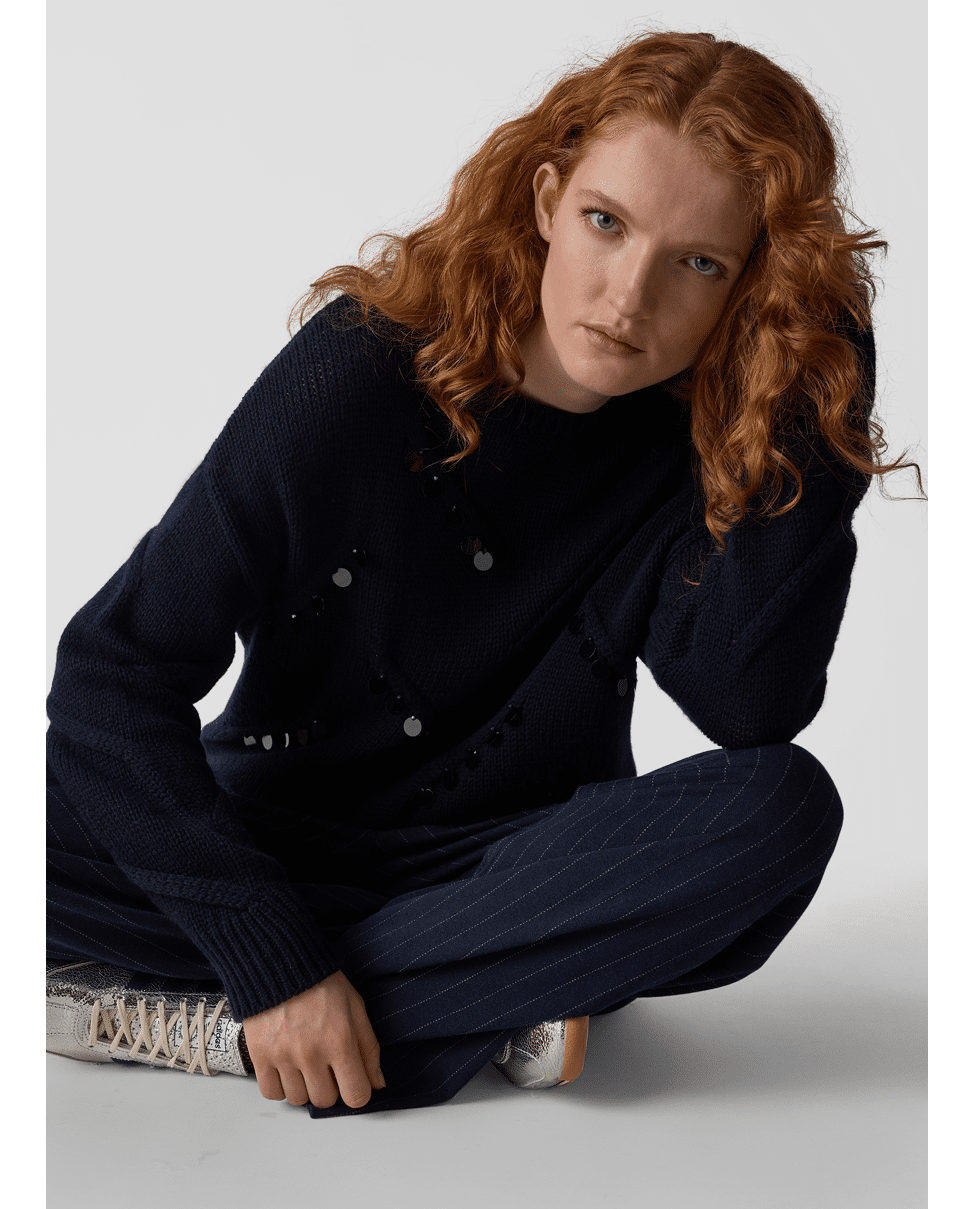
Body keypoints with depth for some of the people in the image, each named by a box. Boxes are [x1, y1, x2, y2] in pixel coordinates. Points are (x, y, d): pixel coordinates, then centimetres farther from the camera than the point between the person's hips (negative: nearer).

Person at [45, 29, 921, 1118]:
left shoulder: (711, 446, -9)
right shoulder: (365, 368, -16)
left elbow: (754, 705, -23)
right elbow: (114, 672, -18)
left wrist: (815, 404, -24)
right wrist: (274, 955, -27)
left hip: (510, 862, 2)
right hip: (276, 841, -1)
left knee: (781, 806, -29)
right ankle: (482, 1006, -21)